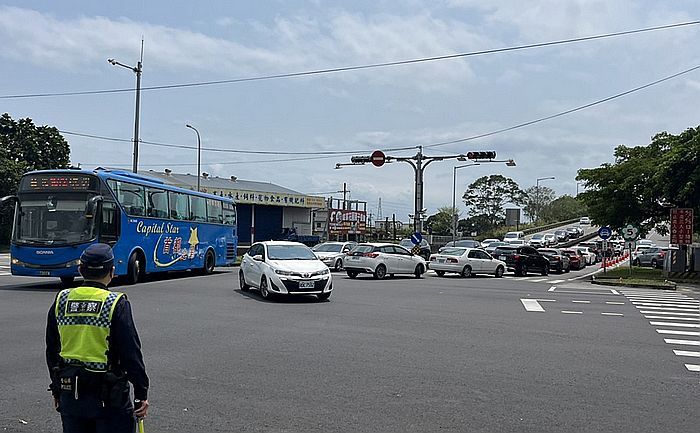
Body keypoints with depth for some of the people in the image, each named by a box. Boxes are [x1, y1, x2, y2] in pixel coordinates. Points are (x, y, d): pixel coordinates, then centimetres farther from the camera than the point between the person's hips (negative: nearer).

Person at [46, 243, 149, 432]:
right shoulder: (116, 304, -14)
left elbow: (52, 351, 11)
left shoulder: (61, 301, 2)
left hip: (70, 396, 5)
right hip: (109, 397, -5)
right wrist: (141, 393, -7)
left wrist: (57, 390, 22)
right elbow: (131, 354, -14)